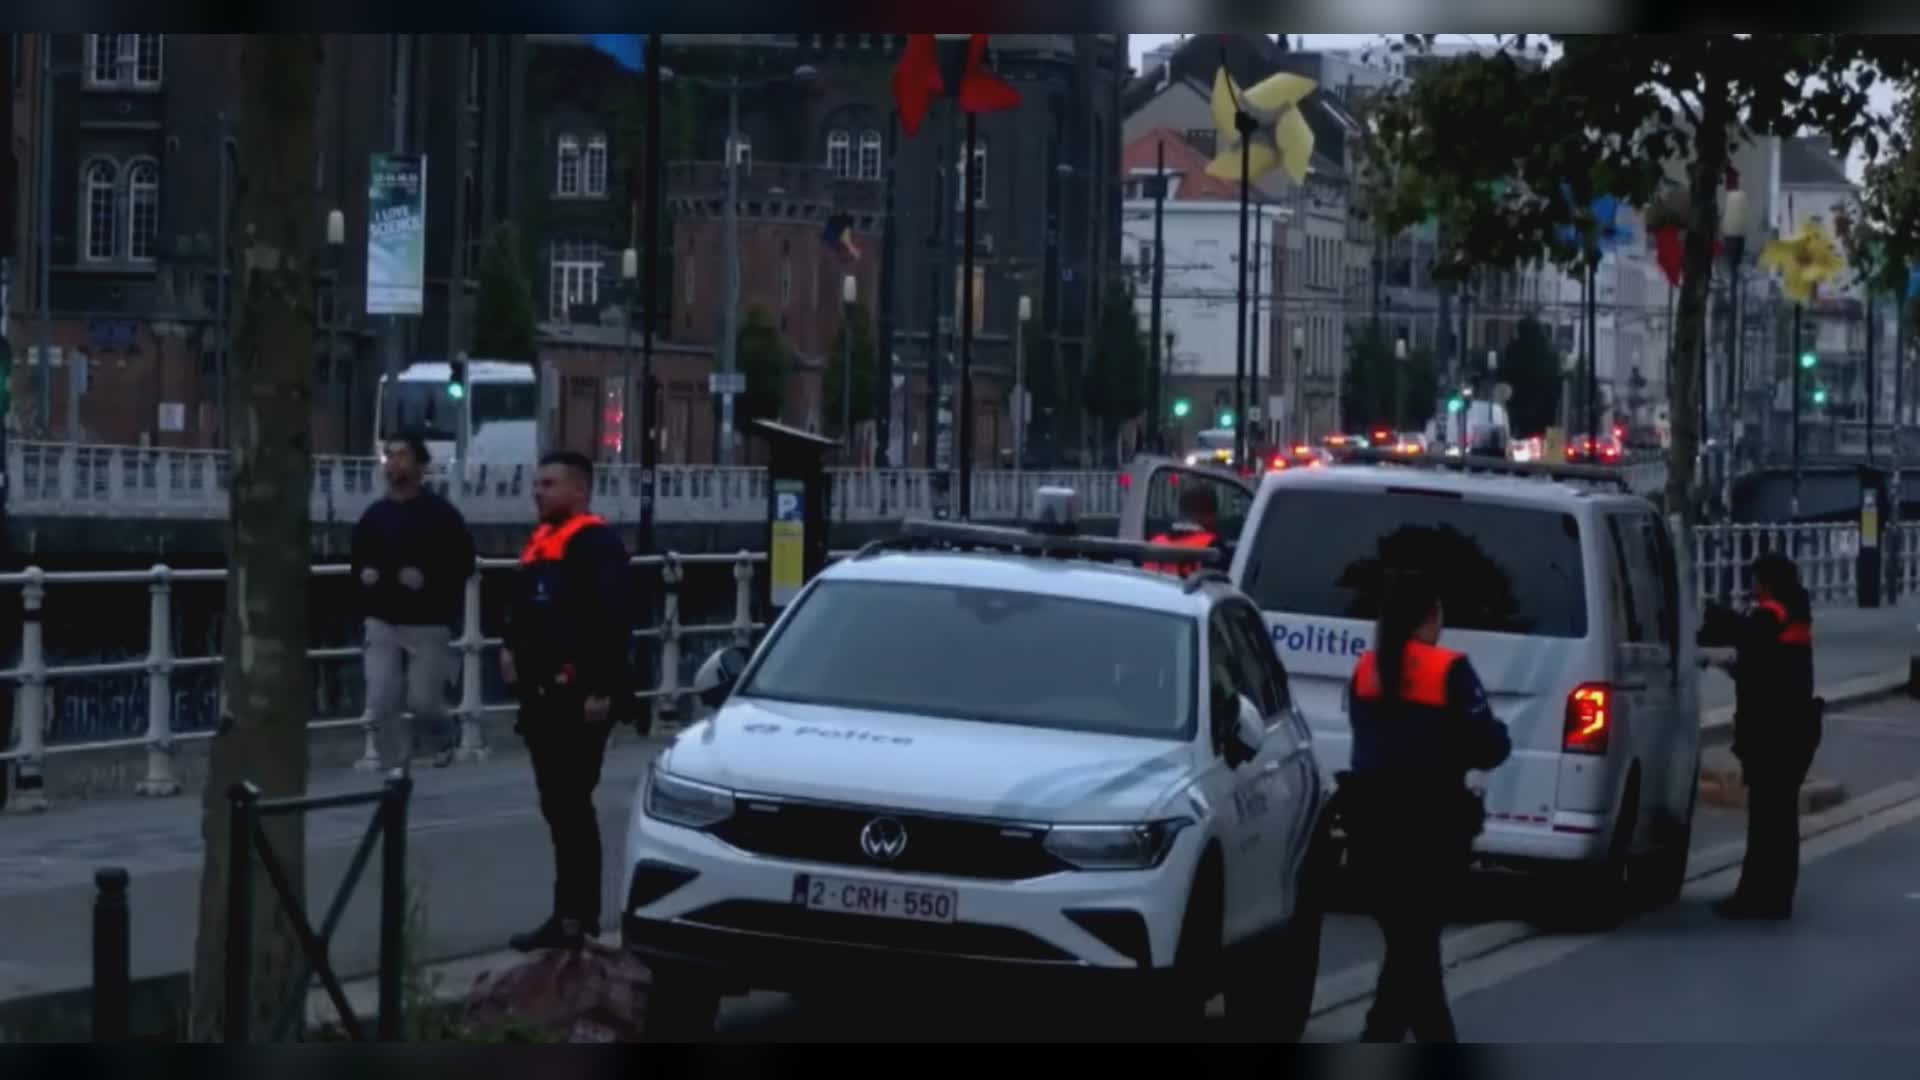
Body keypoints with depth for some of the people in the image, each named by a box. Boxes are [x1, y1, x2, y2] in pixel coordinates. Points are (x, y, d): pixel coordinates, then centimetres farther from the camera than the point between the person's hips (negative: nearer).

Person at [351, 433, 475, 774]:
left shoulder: (440, 513, -5)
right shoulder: (374, 516, 10)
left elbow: (463, 563, -8)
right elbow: (359, 560, 20)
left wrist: (428, 577, -21)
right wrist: (365, 575, -2)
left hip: (428, 624, -4)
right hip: (383, 624, 4)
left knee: (424, 701, -2)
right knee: (380, 706, -4)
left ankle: (443, 738, 32)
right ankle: (395, 772, 7)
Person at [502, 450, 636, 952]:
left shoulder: (595, 543, -12)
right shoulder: (542, 541, 18)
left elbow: (613, 620, -20)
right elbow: (523, 606, 28)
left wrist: (602, 689, -23)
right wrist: (512, 647, 9)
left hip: (577, 698, -10)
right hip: (544, 696, 10)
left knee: (571, 806, -9)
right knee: (558, 807, 12)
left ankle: (577, 917, -7)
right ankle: (569, 915, 19)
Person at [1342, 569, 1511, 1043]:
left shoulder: (1365, 671, 7)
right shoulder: (1449, 671, -9)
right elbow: (1488, 746, -9)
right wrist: (1498, 738, 11)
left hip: (1372, 818, 6)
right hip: (1431, 821, -5)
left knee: (1409, 941, 16)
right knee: (1414, 942, 0)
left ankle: (1439, 1044, 24)